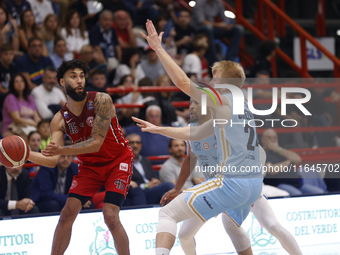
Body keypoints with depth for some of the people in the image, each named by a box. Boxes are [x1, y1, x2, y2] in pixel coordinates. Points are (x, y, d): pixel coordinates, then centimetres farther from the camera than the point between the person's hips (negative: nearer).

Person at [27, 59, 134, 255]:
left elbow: (96, 143, -27)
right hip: (90, 165, 4)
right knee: (67, 214, -5)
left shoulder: (101, 101, -21)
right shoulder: (60, 119, -8)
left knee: (110, 216, -20)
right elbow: (52, 160, -10)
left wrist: (63, 150, -38)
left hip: (118, 161, -4)